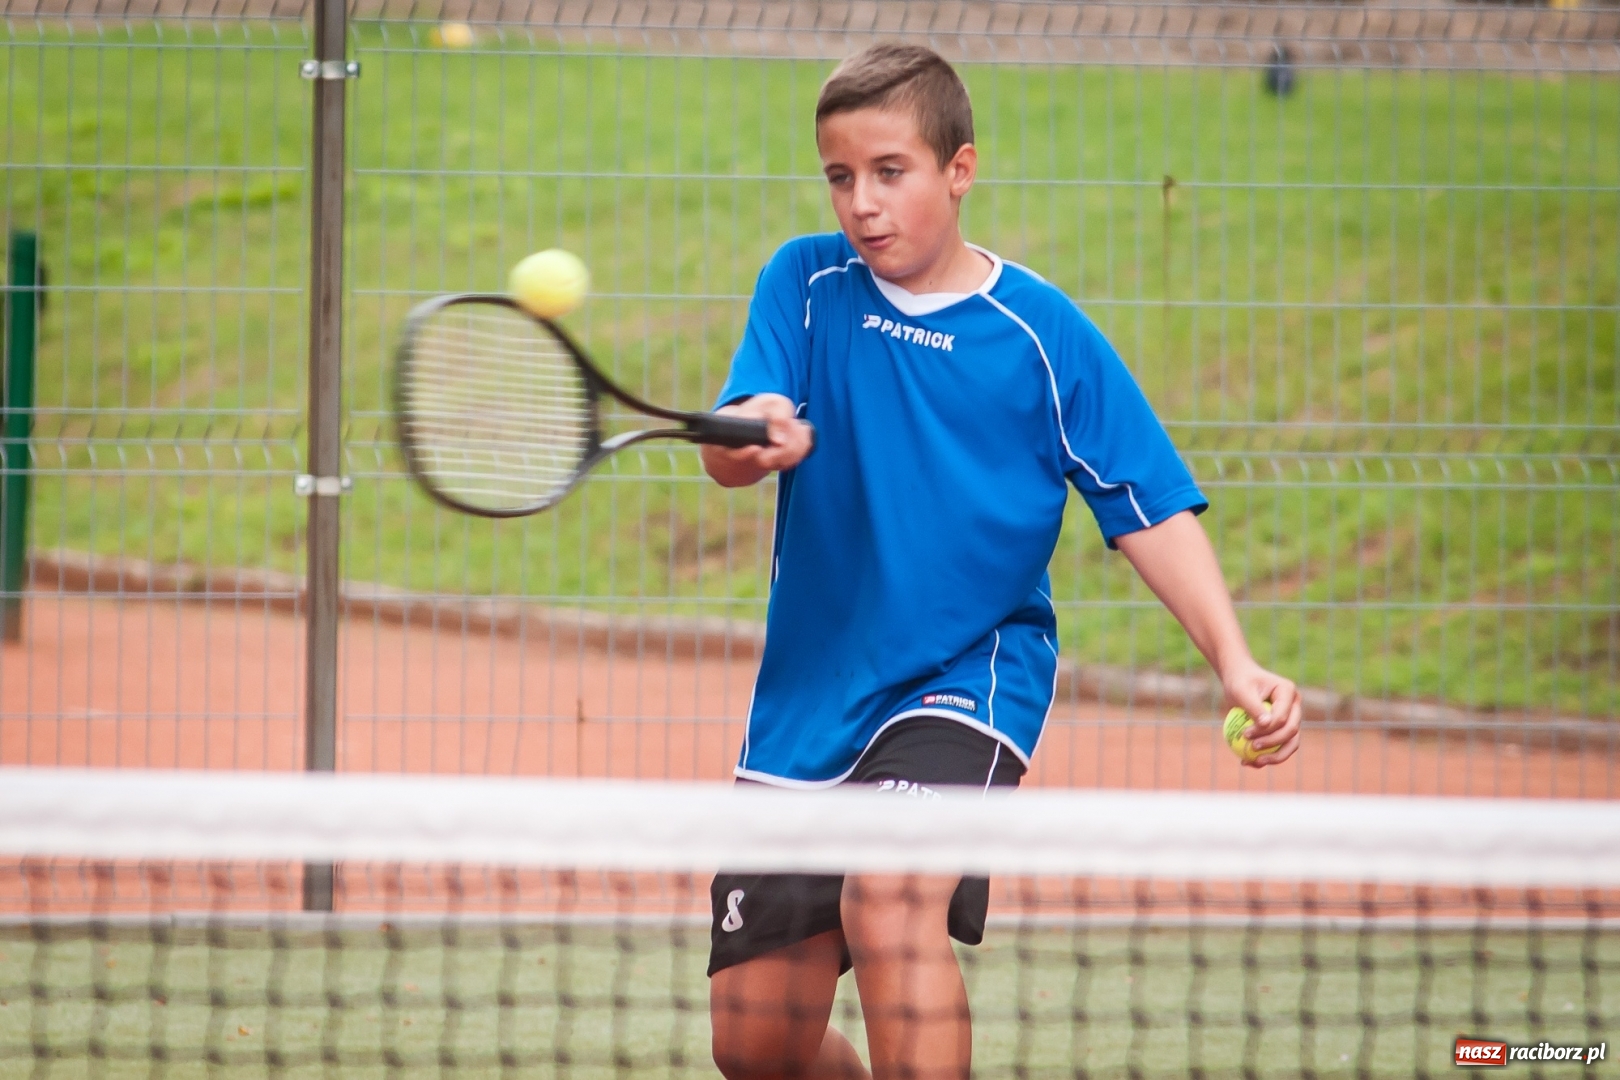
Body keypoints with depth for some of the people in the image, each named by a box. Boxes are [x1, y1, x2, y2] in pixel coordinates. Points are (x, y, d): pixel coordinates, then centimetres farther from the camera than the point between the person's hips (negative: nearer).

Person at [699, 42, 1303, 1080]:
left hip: (970, 678, -3)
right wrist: (756, 437, -36)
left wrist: (1236, 663, -17)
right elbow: (728, 450, -11)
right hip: (811, 688, 3)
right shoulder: (806, 284, 1)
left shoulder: (1044, 334, -4)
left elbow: (1153, 513, -3)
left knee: (891, 897, -33)